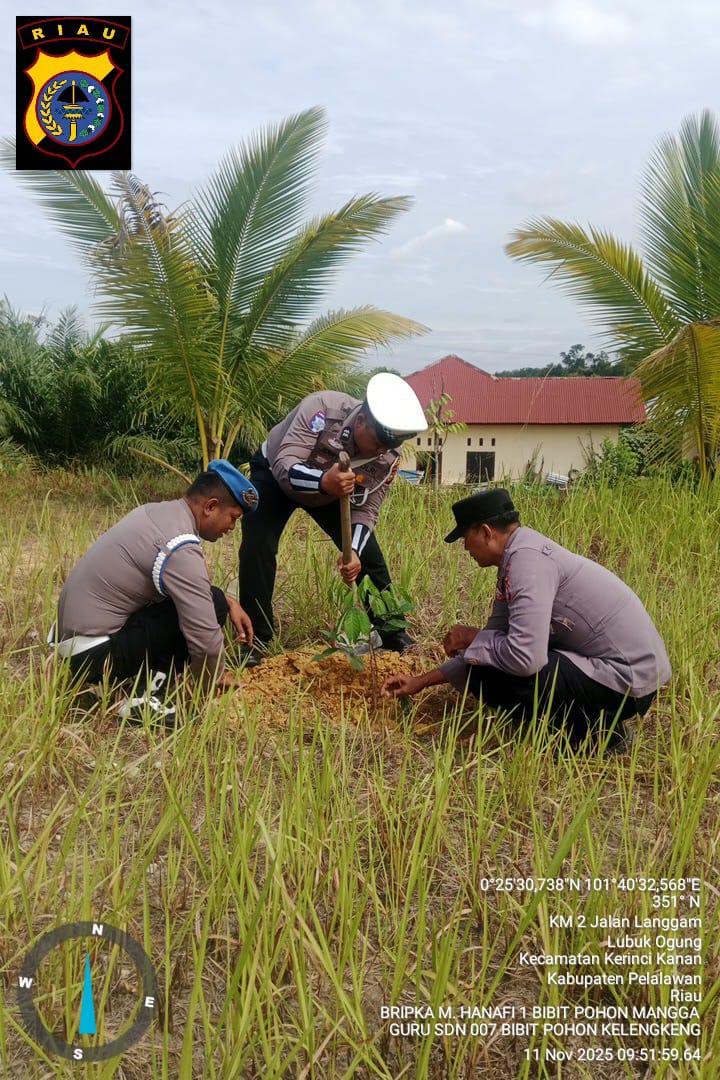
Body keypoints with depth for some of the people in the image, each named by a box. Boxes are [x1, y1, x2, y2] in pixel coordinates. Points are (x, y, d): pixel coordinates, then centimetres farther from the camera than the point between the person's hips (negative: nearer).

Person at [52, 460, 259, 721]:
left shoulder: (156, 511, 6)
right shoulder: (182, 550, -23)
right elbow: (204, 636, -22)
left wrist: (231, 602, 8)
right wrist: (215, 680, -2)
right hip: (92, 656, -10)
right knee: (212, 606, -14)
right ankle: (144, 700, -13)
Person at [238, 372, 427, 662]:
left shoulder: (388, 457, -25)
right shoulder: (322, 408, -39)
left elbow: (365, 510, -17)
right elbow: (284, 466, -42)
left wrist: (354, 551, -35)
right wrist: (323, 482, -61)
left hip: (330, 492, 3)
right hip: (275, 475, -3)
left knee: (368, 555, -3)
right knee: (258, 548, -20)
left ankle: (394, 634, 14)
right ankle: (256, 641, -6)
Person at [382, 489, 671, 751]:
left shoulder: (527, 558, -20)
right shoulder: (516, 557, 11)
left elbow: (525, 658, -29)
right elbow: (496, 634, 16)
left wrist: (473, 638, -8)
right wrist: (421, 681, 16)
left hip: (626, 680, -10)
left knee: (486, 672, -16)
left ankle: (591, 729, -4)